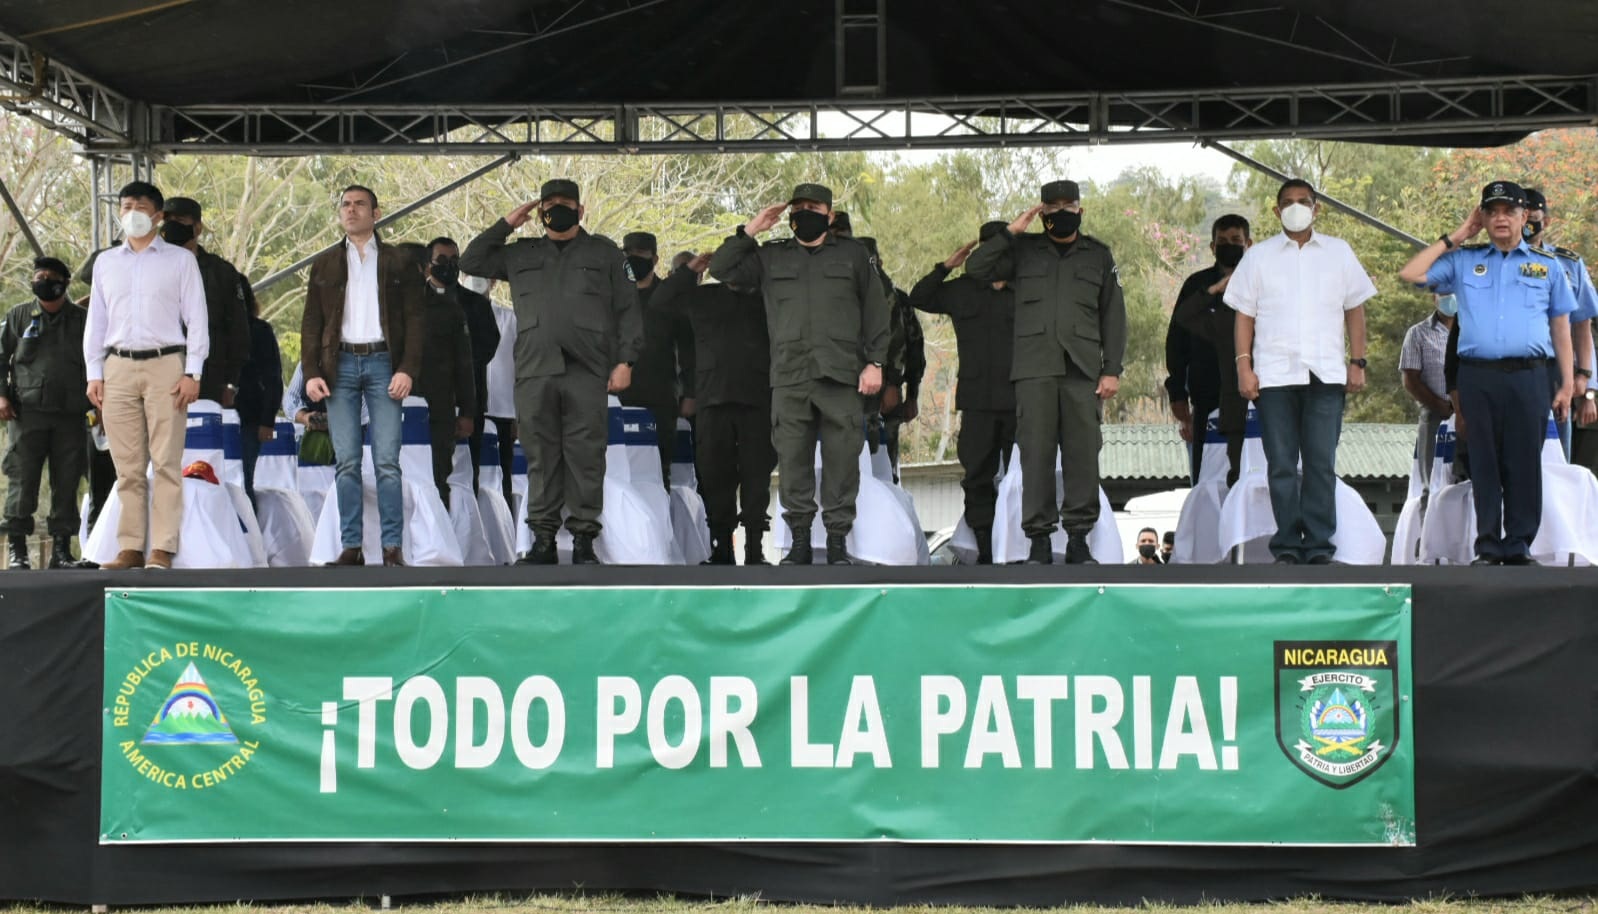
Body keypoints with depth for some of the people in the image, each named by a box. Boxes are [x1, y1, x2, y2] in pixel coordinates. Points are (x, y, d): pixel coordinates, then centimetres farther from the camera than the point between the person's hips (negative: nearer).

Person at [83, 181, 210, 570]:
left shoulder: (180, 260, 7)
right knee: (127, 466, 2)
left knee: (166, 463, -6)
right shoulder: (105, 262, 16)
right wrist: (93, 373, 7)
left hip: (165, 366, -3)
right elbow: (96, 320, 16)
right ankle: (130, 548, 3)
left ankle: (163, 549, -7)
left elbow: (196, 318, 3)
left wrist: (192, 373, -5)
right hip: (118, 367, 3)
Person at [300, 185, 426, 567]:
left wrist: (407, 369, -8)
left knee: (387, 461, -7)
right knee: (346, 462, -1)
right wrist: (311, 372, 0)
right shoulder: (325, 264, 15)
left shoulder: (400, 262, 9)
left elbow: (414, 319, 4)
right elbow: (311, 322, 12)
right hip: (340, 365, 2)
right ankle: (351, 547, 1)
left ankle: (393, 547, -6)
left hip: (383, 362, -2)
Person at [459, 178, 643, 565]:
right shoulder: (520, 254, 19)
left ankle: (584, 539, 1)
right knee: (541, 457, 4)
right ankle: (543, 538, 8)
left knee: (585, 457, -3)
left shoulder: (604, 253, 11)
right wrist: (505, 225, 13)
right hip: (534, 372, 3)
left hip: (587, 372, -2)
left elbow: (627, 311, 6)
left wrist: (625, 360, -4)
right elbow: (470, 262, 19)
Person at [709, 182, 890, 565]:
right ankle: (799, 540, 8)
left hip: (841, 375, -2)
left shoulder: (853, 253, 11)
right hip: (789, 377, 2)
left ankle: (838, 539, 5)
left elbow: (875, 310, 8)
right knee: (793, 460, 1)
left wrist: (875, 362, 0)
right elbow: (721, 268, 10)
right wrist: (750, 231, 4)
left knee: (841, 460, -2)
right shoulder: (771, 257, 16)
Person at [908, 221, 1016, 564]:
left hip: (1019, 401, -2)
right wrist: (946, 266, 7)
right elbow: (919, 298, 17)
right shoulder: (963, 290, 11)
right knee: (978, 478, 4)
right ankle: (985, 552, 10)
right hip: (977, 401, 2)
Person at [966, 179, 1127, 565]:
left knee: (1083, 454, -3)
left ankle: (1079, 537, 3)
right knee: (1036, 453, -3)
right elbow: (976, 268, 3)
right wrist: (1011, 231, -2)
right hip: (1034, 369, 0)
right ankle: (1039, 537, 1)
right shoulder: (1023, 251, 13)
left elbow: (1113, 315, 11)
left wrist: (1112, 370, 3)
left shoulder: (1099, 255, 14)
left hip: (1082, 370, 0)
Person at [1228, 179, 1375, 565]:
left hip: (1326, 373, 0)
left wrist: (1358, 362, 5)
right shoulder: (1259, 256, 11)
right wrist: (1244, 366, -1)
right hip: (1274, 373, 0)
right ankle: (1287, 547, 4)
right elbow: (1244, 315, 8)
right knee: (1281, 464, 0)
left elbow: (1355, 310, 13)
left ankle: (1319, 546, 0)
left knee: (1321, 463, -4)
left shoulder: (1339, 253, 13)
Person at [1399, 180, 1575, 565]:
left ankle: (1519, 546, 4)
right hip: (1477, 377, 1)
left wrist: (1567, 383, 8)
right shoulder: (1463, 261, 14)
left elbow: (1561, 326, 14)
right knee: (1484, 464, 3)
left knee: (1524, 463, -2)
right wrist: (1454, 238, 10)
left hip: (1528, 377, 0)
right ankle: (1488, 547, 7)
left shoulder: (1547, 265, 14)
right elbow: (1409, 274, 7)